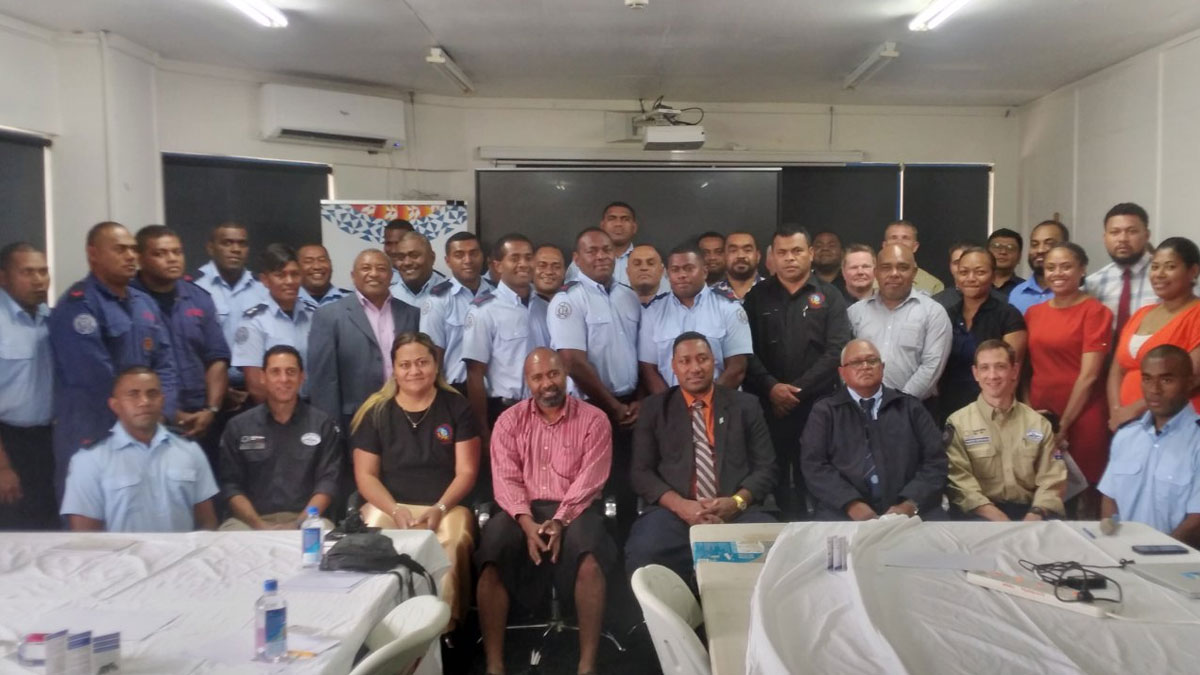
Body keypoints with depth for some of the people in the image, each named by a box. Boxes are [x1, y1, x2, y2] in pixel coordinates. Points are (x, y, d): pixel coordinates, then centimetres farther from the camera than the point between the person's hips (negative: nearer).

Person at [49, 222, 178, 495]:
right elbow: (96, 379, -19)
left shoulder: (145, 303, 11)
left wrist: (160, 416, -5)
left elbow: (164, 364, 9)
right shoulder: (77, 306, -13)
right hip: (92, 440, -7)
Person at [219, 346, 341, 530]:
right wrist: (259, 526, -10)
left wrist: (299, 524, -14)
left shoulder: (323, 425, 7)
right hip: (251, 521, 1)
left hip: (305, 520, 0)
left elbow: (328, 481, 1)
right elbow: (231, 484, 6)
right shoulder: (238, 426, 11)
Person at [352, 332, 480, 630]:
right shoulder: (376, 411, 7)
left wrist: (440, 509, -14)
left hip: (446, 506, -1)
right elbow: (365, 475, 4)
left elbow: (466, 471, 2)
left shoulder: (456, 407, 6)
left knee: (453, 544, -34)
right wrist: (395, 510, -13)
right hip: (387, 505, 1)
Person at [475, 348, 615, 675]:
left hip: (574, 510, -1)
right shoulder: (509, 421, 8)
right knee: (492, 552, -27)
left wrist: (559, 521, -21)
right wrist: (527, 523, -19)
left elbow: (589, 480, -7)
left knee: (589, 554, -33)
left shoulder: (593, 419, 2)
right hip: (523, 511, 2)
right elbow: (506, 479, -2)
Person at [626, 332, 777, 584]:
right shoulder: (654, 408, 13)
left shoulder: (745, 405, 14)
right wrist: (680, 505, -12)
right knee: (642, 557, -32)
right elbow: (641, 472, 7)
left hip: (737, 512, 0)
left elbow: (765, 468, 10)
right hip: (674, 512, 0)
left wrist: (737, 501, -11)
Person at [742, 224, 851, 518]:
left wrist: (799, 389, -10)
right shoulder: (757, 297, 10)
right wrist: (771, 387, -11)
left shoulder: (830, 297, 7)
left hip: (818, 405, -1)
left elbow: (836, 351, -3)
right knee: (773, 477, 2)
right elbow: (746, 351, 2)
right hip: (768, 404, 1)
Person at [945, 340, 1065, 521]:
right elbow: (960, 483, -7)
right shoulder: (958, 423, 3)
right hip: (981, 513, -3)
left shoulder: (1039, 423, 14)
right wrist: (997, 518, -21)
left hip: (1028, 510, 3)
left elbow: (1052, 481, 6)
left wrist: (1034, 516, -13)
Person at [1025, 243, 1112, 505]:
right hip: (1038, 415, 5)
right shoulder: (1033, 312, 9)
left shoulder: (1095, 311, -6)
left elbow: (1089, 375, -11)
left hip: (1081, 417, -4)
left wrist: (1063, 424, -10)